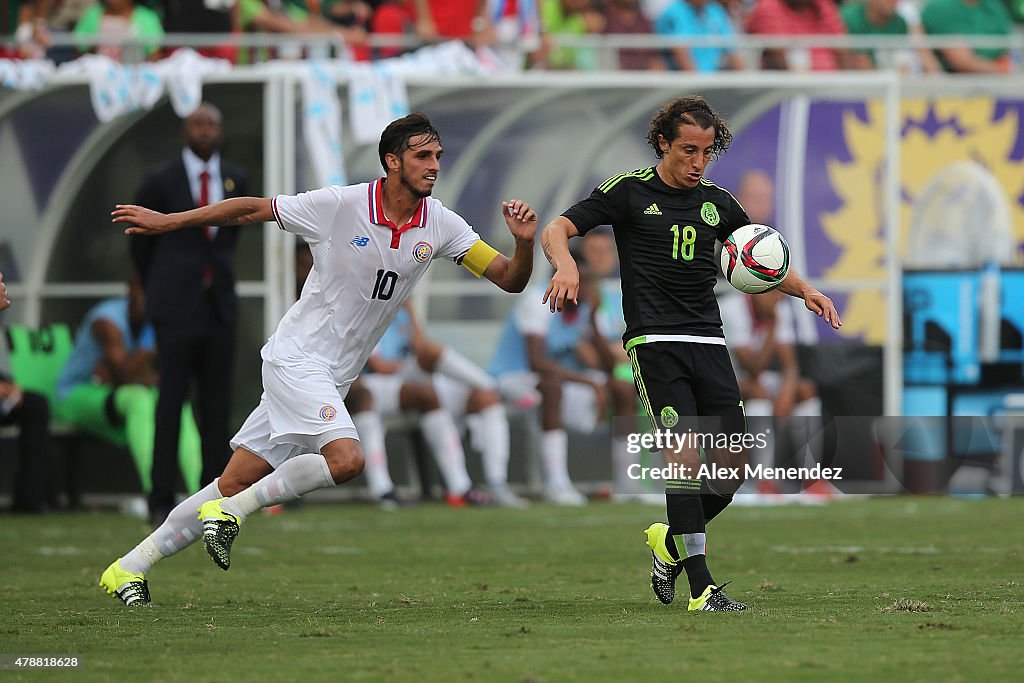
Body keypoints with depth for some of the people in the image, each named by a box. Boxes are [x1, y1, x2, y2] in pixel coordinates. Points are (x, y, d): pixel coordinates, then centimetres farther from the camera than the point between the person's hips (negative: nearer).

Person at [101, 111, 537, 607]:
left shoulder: (440, 224, 0)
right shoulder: (340, 205, -13)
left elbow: (510, 280, 0)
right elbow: (252, 209, -3)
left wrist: (524, 242, -21)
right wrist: (167, 222, -1)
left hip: (333, 378, 6)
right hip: (296, 356, -6)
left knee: (236, 483, 5)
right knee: (346, 458, -27)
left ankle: (130, 567, 13)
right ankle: (229, 512, -10)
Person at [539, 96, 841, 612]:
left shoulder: (716, 202, 15)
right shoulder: (629, 191, 2)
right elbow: (557, 230, -3)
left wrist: (805, 291, 4)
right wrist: (566, 265, -25)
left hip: (708, 343, 5)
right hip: (654, 341, -5)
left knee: (732, 463, -1)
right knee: (685, 455, -17)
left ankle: (671, 542, 25)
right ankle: (702, 588, -17)